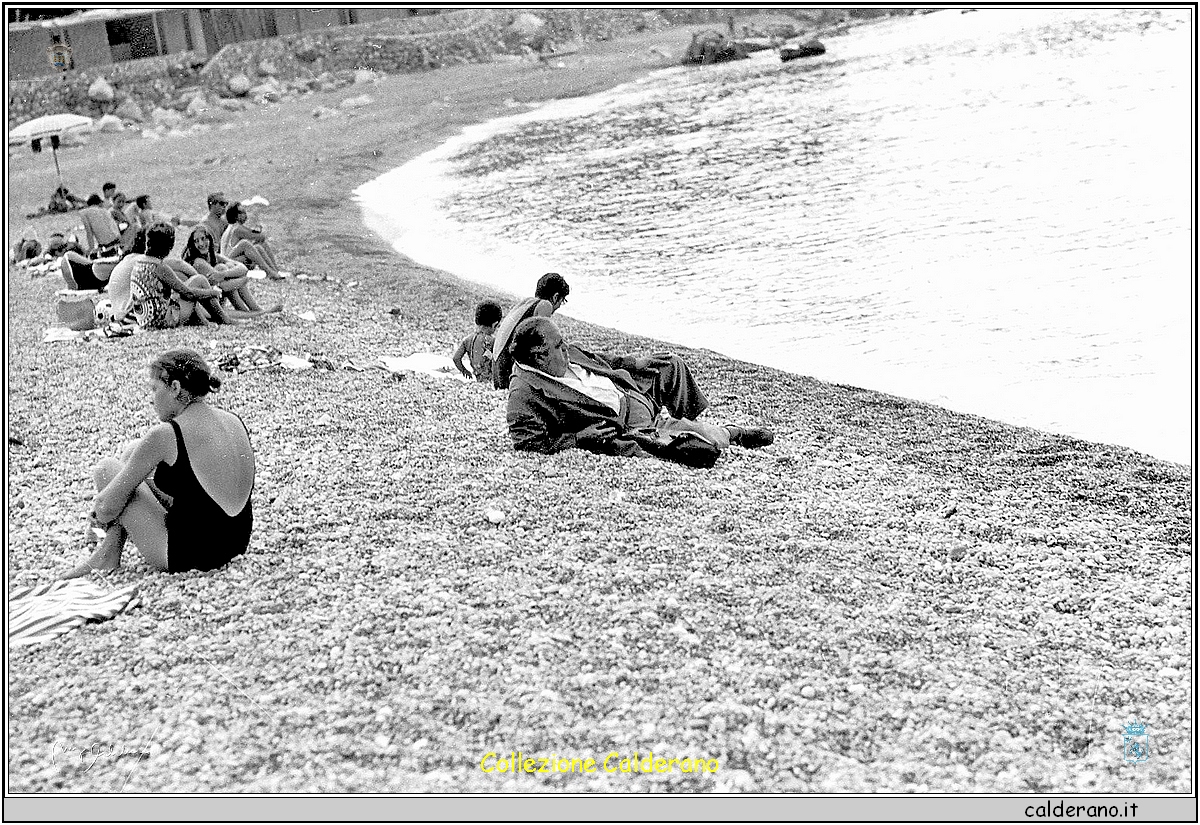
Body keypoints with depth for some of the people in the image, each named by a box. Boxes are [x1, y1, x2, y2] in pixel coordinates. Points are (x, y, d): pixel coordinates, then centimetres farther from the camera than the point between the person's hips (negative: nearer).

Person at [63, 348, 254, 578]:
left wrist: (101, 512, 15)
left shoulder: (164, 436, -18)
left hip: (189, 556, -8)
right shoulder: (235, 422, 4)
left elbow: (109, 507, -11)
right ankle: (108, 549, 24)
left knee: (105, 469, 6)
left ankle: (108, 556, 18)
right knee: (133, 453, 19)